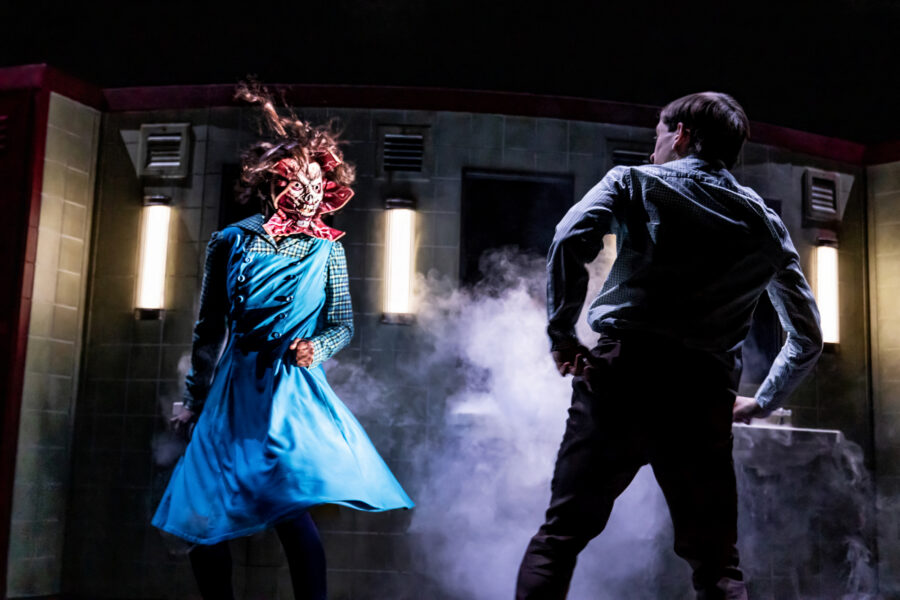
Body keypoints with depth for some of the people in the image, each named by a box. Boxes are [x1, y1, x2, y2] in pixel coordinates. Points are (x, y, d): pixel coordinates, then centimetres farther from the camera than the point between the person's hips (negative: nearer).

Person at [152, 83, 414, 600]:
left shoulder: (327, 250, 2)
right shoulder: (231, 242, 4)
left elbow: (343, 325, 8)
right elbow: (209, 330, 11)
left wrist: (316, 348, -14)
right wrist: (196, 398, 15)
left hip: (293, 391, -3)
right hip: (233, 393, 3)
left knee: (291, 510, -17)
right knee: (203, 522, 5)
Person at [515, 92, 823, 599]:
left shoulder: (634, 182, 12)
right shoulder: (767, 224, 21)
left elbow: (571, 239, -9)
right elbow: (808, 338, 23)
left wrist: (562, 331, 1)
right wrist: (762, 403, 35)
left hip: (622, 373, -2)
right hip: (704, 396, 3)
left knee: (562, 534, 5)